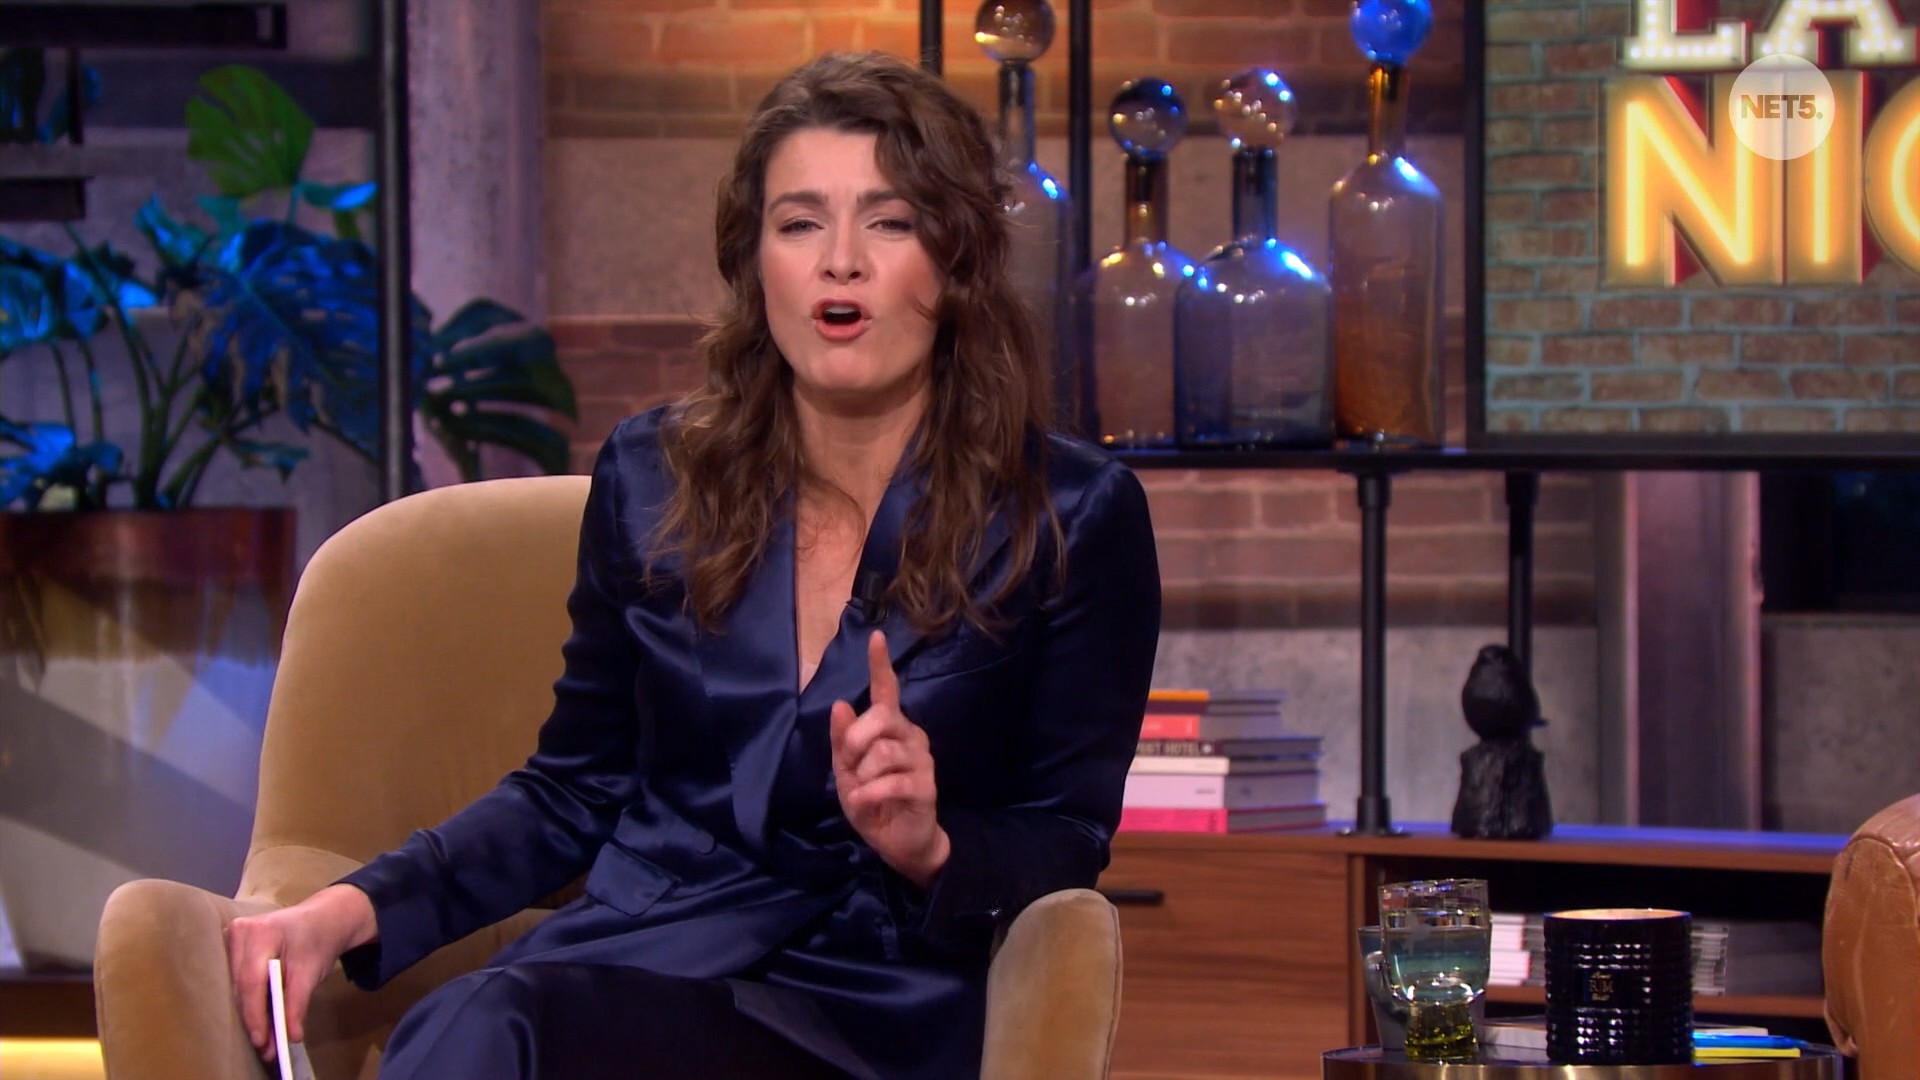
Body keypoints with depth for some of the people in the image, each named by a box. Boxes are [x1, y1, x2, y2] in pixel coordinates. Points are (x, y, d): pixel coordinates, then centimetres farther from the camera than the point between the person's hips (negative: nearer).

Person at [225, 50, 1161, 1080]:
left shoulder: (1076, 517, 3)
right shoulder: (652, 477, 13)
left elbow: (1066, 837, 7)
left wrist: (930, 847, -15)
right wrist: (354, 908, 3)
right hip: (626, 954, 4)